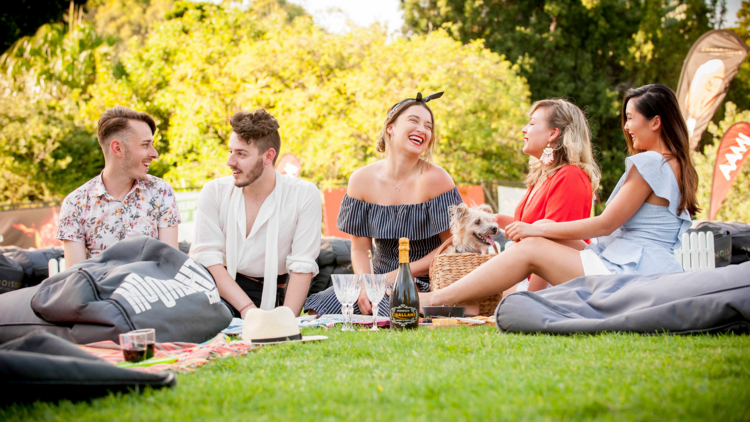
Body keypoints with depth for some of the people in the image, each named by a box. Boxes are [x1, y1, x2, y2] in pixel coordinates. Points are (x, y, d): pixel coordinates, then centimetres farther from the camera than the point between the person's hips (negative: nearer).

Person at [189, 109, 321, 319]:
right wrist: (246, 308, -21)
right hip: (220, 289, 1)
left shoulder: (304, 195, -6)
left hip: (270, 294, -1)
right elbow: (208, 259, -9)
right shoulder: (214, 192, -2)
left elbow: (302, 266, -9)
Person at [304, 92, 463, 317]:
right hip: (378, 279, 5)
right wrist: (365, 285, -15)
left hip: (425, 284, -5)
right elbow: (360, 248, 5)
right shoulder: (362, 180, 1)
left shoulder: (435, 179, -10)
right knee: (317, 310, -13)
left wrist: (401, 273, -14)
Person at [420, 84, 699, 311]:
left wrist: (538, 229, -5)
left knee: (532, 248, -10)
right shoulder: (675, 165, 20)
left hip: (633, 272, -10)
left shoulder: (650, 162, -11)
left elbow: (606, 223, -13)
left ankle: (435, 299, -8)